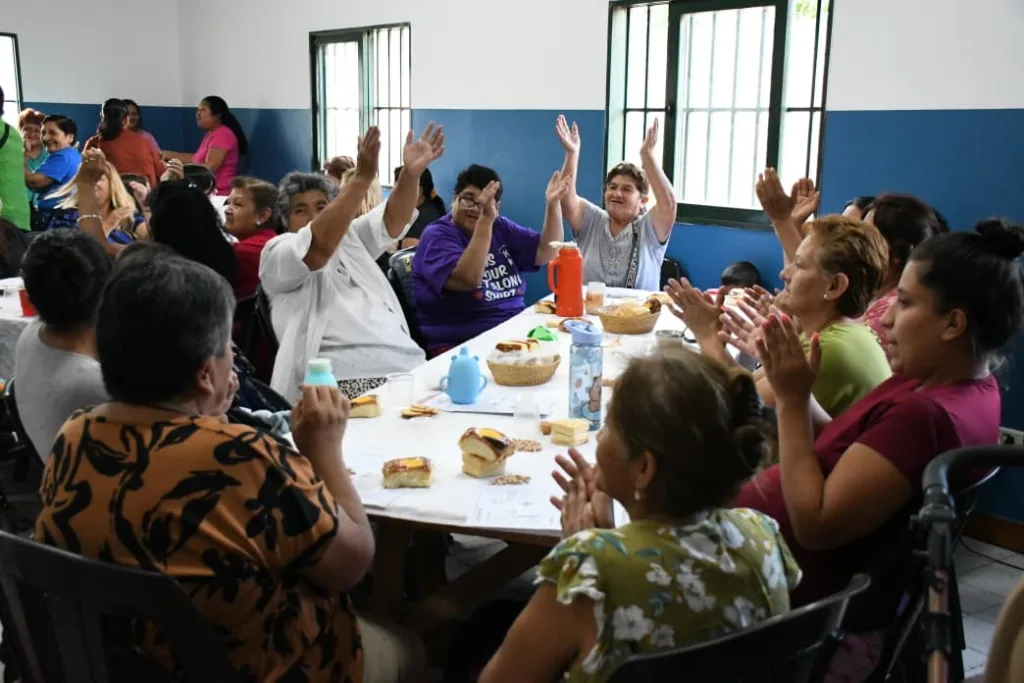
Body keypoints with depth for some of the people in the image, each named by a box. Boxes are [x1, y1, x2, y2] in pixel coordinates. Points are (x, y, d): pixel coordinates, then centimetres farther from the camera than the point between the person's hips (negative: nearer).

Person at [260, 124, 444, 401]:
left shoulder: (350, 238, 28)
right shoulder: (276, 252, 8)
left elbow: (393, 220, 11)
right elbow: (320, 246, -14)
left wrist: (412, 172, -9)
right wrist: (362, 177, -21)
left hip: (407, 360, 6)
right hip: (346, 376, -6)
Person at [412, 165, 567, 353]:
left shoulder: (501, 228, 14)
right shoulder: (437, 235, -6)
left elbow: (546, 253, 9)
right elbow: (467, 280, -23)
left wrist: (553, 204, -2)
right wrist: (485, 220, -26)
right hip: (462, 347, -7)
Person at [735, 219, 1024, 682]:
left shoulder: (925, 415, -27)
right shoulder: (970, 387, 3)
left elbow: (816, 525, -26)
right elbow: (845, 450, 9)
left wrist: (791, 401, -23)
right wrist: (797, 395, -3)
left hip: (808, 615, -9)